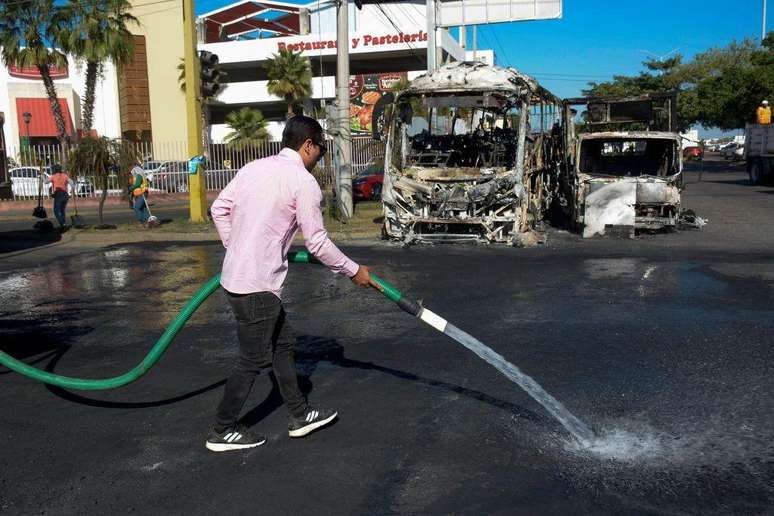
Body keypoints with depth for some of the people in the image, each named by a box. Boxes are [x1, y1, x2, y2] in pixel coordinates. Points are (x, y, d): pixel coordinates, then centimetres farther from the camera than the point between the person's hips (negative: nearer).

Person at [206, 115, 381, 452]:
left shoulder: (254, 168, 9)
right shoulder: (303, 181, -13)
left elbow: (219, 209, 14)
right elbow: (317, 242, -12)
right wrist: (354, 271, 1)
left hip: (236, 275, 9)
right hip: (257, 286, -9)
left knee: (280, 346, 19)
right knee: (254, 359, 7)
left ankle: (299, 415, 31)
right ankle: (222, 431, 21)